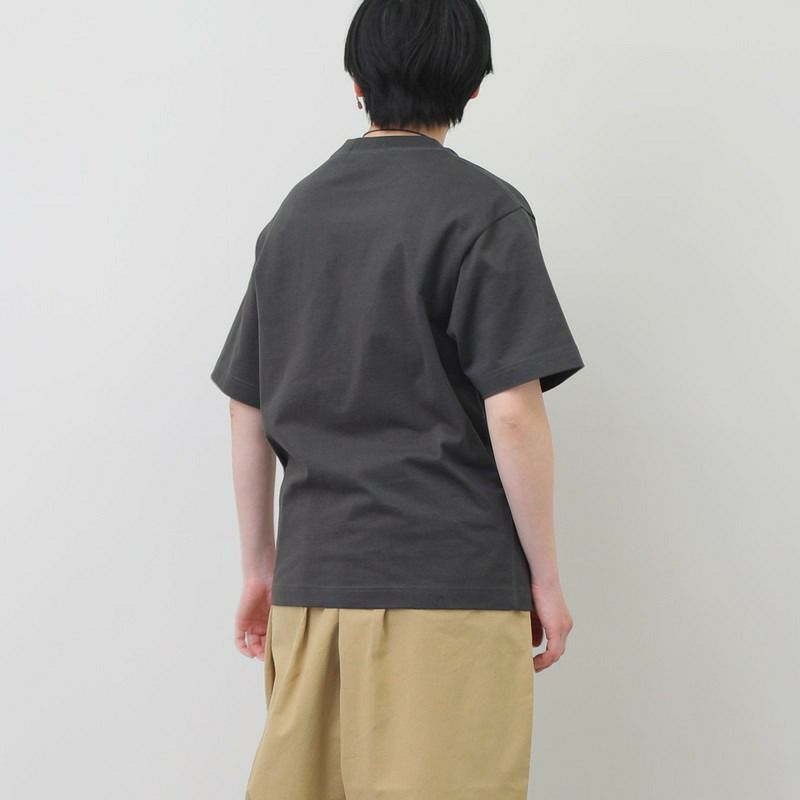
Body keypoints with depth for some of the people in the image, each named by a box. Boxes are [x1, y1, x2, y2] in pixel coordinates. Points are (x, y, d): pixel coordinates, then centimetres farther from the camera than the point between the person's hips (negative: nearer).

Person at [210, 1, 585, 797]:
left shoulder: (295, 211, 13)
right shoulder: (482, 209, -5)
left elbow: (248, 411, 14)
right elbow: (511, 411, -12)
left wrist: (259, 566, 21)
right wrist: (546, 575, -3)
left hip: (312, 576, 6)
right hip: (448, 577, -6)